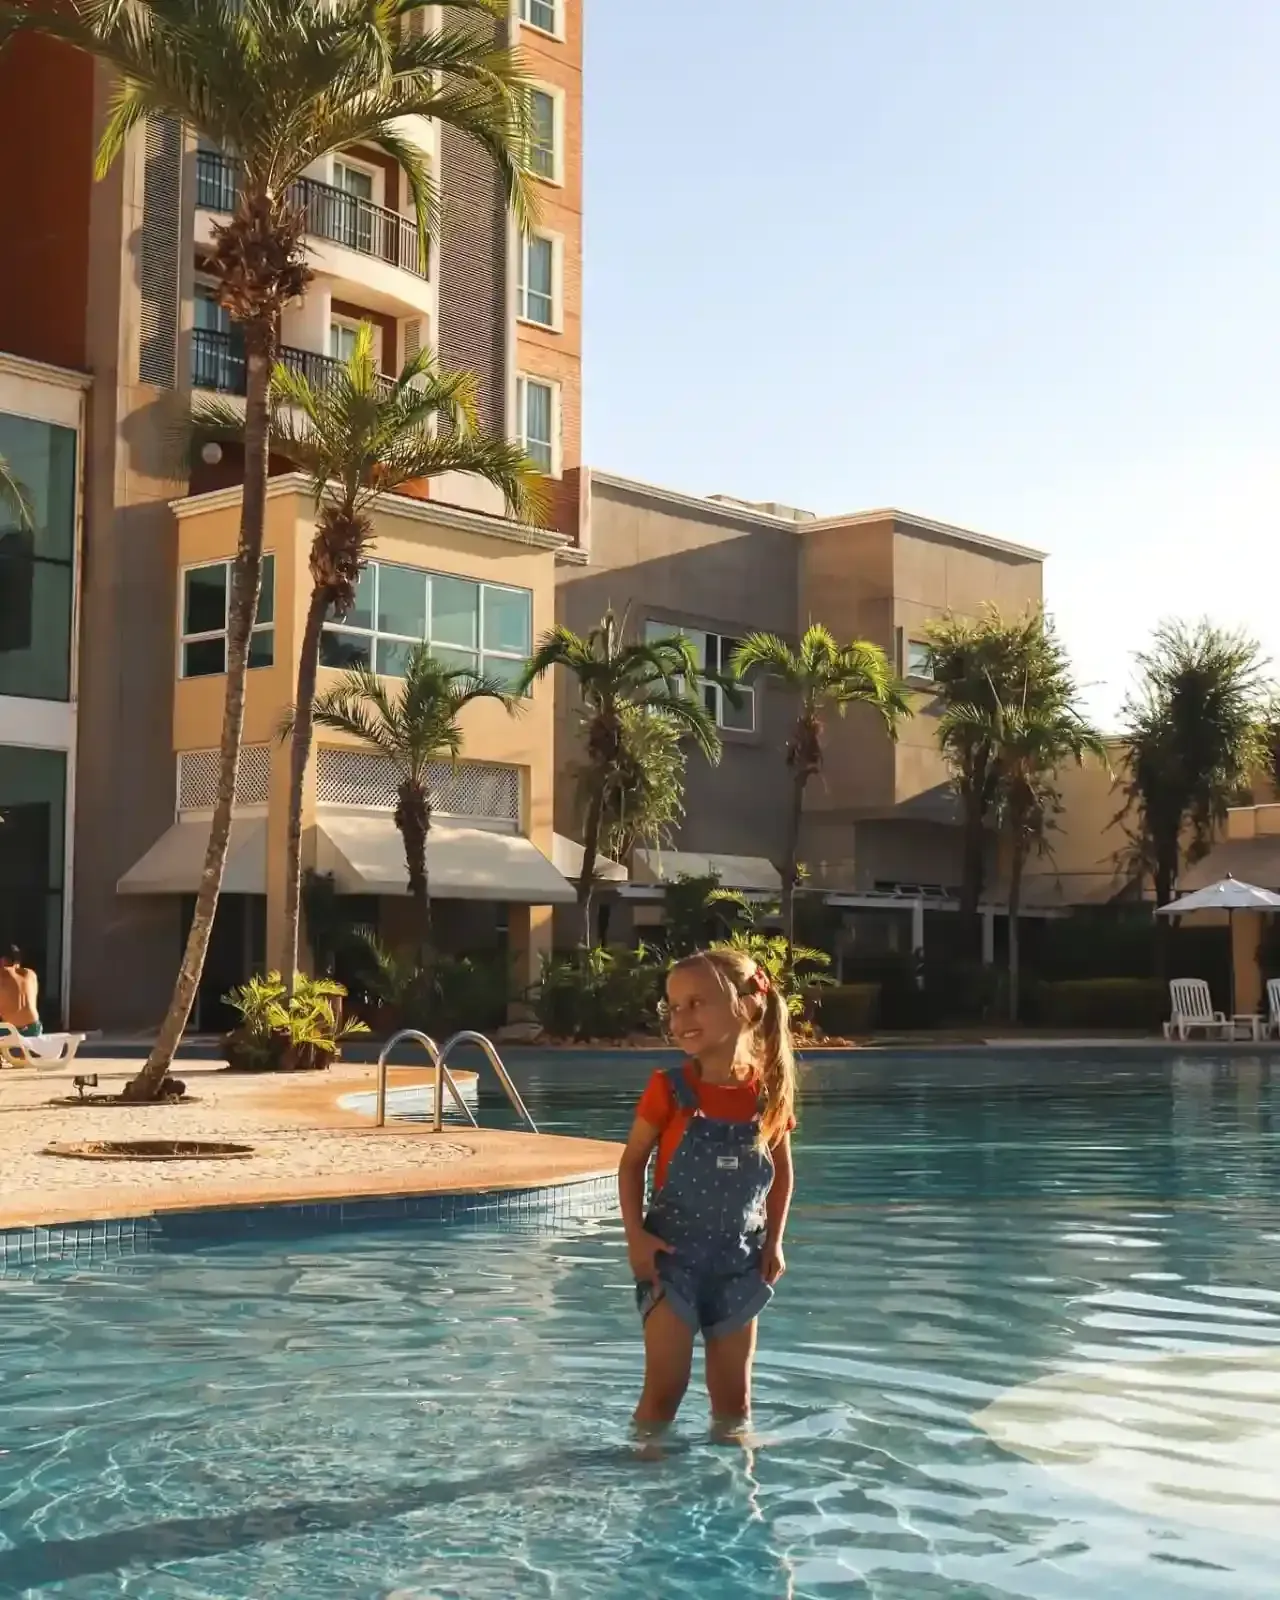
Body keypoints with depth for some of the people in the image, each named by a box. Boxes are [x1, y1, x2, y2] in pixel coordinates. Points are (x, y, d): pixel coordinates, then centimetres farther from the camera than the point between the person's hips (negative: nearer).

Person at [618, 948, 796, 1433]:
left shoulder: (769, 1092, -5)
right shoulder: (670, 1090, -11)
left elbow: (781, 1170, 9)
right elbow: (632, 1161, -3)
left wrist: (773, 1242, 4)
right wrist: (636, 1235, -12)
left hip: (739, 1259, 2)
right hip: (672, 1255, -2)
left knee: (734, 1398, 12)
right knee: (663, 1391, -2)